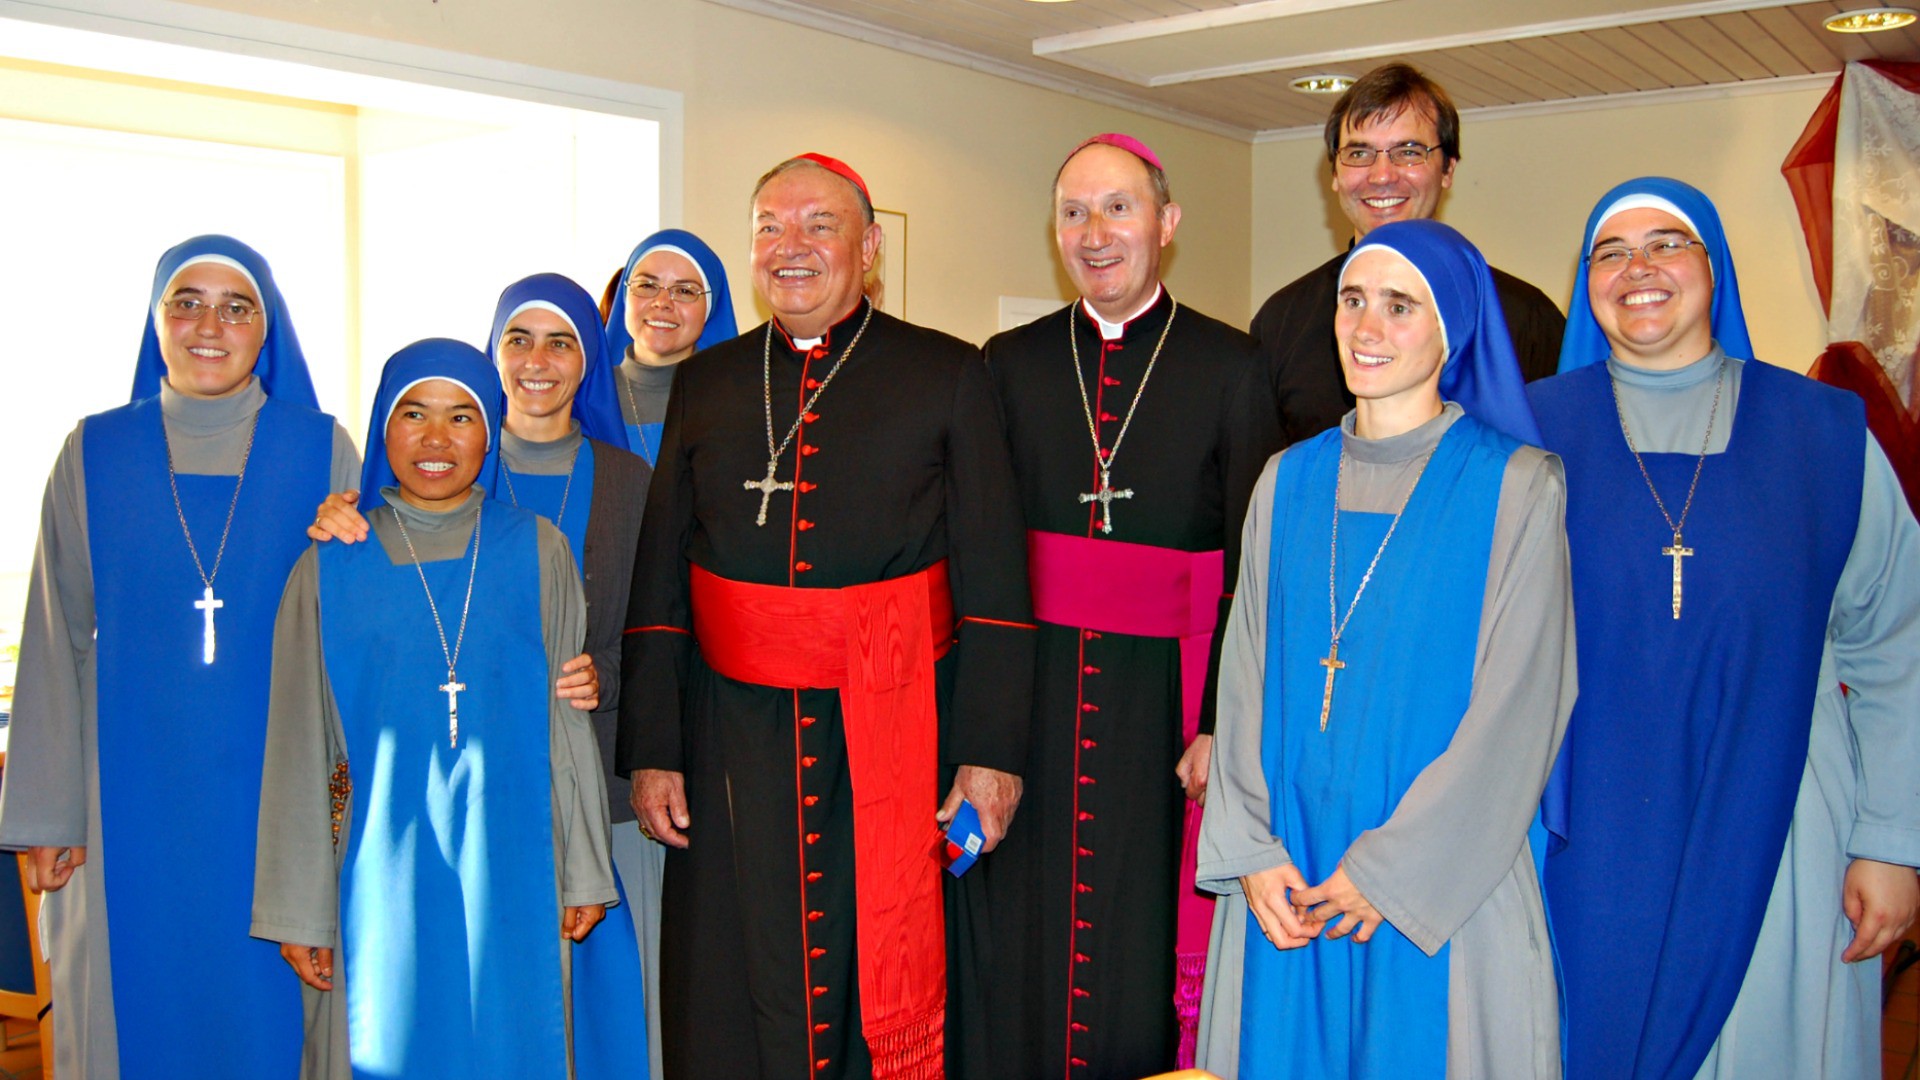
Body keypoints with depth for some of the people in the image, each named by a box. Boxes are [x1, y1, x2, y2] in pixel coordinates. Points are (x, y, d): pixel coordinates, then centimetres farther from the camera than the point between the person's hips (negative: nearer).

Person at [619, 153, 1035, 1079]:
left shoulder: (947, 376, 2)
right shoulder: (705, 385, 10)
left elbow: (994, 578, -3)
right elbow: (658, 580, 9)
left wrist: (995, 751, -8)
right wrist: (651, 750, 4)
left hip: (897, 735, -2)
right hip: (737, 740, 3)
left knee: (895, 993, 6)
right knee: (741, 1000, 9)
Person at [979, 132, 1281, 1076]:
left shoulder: (1229, 367, 1)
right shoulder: (1009, 365, 6)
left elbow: (1252, 564, -2)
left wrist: (1223, 722, -10)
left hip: (1163, 699, -1)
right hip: (1032, 699, 2)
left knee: (1148, 952, 8)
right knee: (1031, 948, 9)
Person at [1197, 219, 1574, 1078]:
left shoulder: (1516, 485, -6)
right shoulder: (1288, 482, 6)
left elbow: (1518, 705, -10)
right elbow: (1245, 675, 4)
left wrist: (1392, 867, -12)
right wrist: (1250, 850, -6)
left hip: (1444, 887, -3)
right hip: (1289, 876, 4)